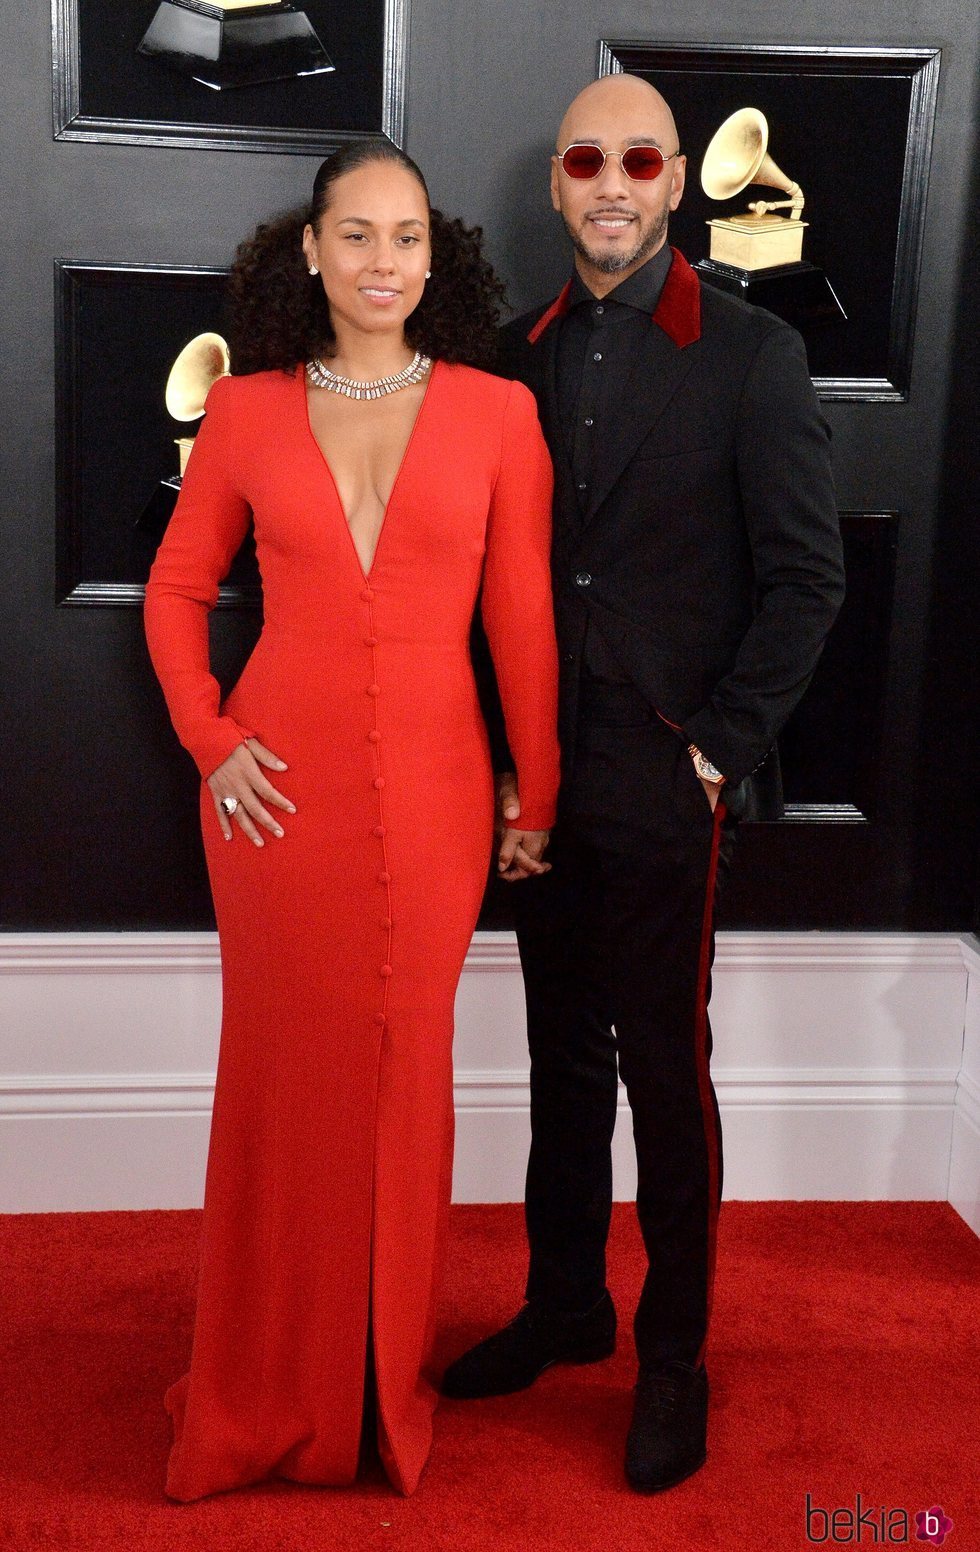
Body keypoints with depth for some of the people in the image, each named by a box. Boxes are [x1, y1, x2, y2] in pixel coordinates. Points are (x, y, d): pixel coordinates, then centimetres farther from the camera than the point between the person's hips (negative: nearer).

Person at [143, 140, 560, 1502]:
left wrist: (540, 796, 4)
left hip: (432, 790, 0)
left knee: (404, 1072, 8)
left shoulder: (497, 412, 1)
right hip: (282, 788, 0)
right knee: (283, 1069, 8)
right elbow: (177, 591, 11)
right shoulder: (248, 411, 3)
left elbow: (523, 618, 2)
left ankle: (389, 1389, 29)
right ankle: (266, 1398, 27)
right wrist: (209, 738, -1)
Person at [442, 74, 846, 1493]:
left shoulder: (752, 355, -5)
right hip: (542, 779, 5)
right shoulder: (519, 357, 9)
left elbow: (807, 578, -7)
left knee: (666, 1068, 3)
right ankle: (565, 1307, 32)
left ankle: (675, 1355, 20)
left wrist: (717, 749, -10)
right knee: (564, 1056, 15)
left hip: (668, 788, -4)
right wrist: (506, 749, 5)